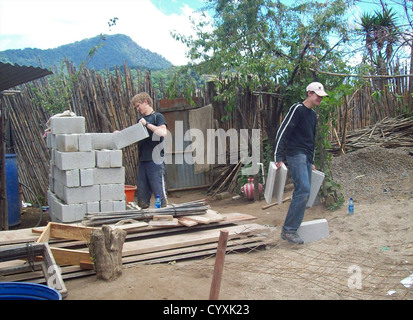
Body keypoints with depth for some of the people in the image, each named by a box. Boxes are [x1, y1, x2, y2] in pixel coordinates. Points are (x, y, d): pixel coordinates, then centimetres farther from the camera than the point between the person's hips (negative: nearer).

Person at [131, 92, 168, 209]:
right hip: (142, 160, 7)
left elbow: (163, 132, -17)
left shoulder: (157, 116, 0)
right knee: (142, 192, 9)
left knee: (159, 191, -5)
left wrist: (147, 124, -13)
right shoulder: (140, 120, 20)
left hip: (155, 160, -7)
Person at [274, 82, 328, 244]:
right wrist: (278, 158, -18)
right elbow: (282, 132, -13)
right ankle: (288, 230, -16)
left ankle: (293, 226, 13)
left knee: (303, 193, 6)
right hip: (295, 154, -9)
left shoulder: (313, 115, 21)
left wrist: (311, 162, 26)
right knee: (303, 191, -19)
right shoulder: (297, 109, -7)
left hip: (306, 158, 9)